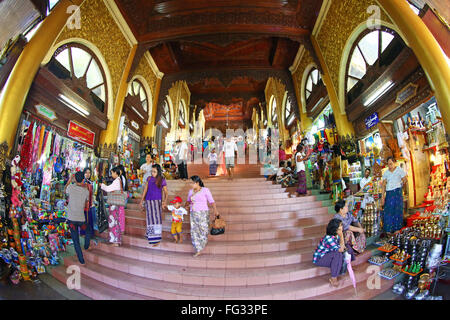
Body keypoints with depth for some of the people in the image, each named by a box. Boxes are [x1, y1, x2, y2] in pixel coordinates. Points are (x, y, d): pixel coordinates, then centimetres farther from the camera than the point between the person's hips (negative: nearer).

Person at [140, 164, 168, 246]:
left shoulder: (162, 180, -2)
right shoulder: (149, 178, 6)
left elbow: (166, 192, 1)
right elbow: (145, 189, 12)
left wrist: (165, 201, -13)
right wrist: (142, 200, 11)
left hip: (157, 201, -3)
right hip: (148, 201, 3)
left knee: (156, 218, -4)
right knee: (150, 218, 7)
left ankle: (157, 239, 2)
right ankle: (150, 235, 21)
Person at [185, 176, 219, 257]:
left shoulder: (205, 190, -7)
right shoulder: (191, 191, 8)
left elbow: (212, 201, -9)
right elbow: (188, 201, 22)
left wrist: (215, 210, -21)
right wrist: (186, 205, 1)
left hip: (203, 214, -4)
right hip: (193, 214, 4)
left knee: (203, 230, 4)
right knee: (194, 232, 1)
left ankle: (203, 242, 35)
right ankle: (198, 251, 10)